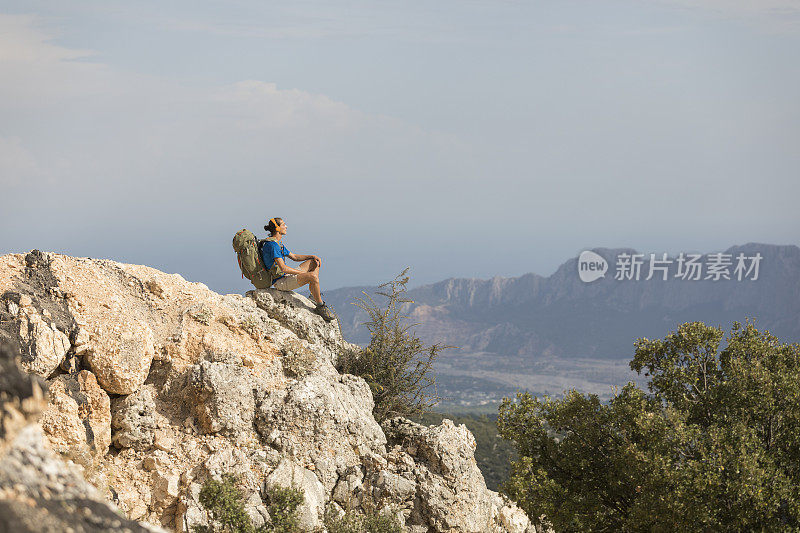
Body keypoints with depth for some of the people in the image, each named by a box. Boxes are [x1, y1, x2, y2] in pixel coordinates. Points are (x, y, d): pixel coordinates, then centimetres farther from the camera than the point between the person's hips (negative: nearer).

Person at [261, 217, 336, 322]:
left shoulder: (277, 243, 13)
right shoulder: (272, 245, -21)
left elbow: (294, 257, 23)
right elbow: (283, 268, -27)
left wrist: (313, 256, 10)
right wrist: (303, 273, -20)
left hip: (285, 276, 11)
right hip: (280, 281, -11)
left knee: (315, 262, 17)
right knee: (313, 277, -29)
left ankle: (314, 295, 13)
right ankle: (321, 306, -14)